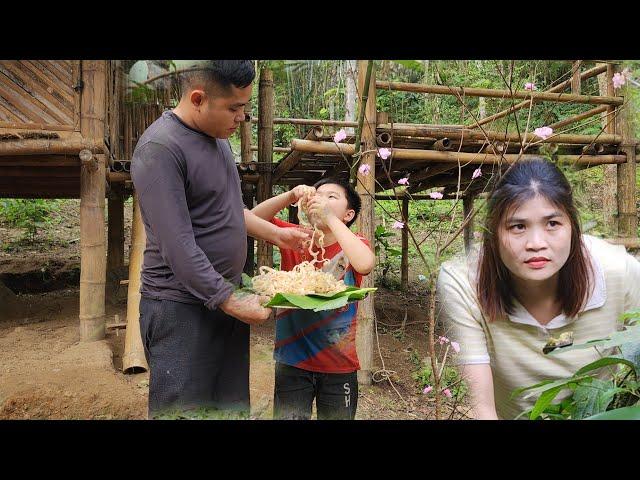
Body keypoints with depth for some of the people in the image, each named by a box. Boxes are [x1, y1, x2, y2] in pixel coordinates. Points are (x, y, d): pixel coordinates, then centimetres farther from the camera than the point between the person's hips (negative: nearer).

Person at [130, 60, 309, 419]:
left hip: (226, 297, 8)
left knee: (232, 406, 16)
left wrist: (277, 234, 15)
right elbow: (180, 247, -22)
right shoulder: (160, 148, -18)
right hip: (183, 308, -8)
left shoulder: (218, 136, 10)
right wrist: (231, 302, -19)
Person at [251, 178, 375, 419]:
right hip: (292, 360, 1)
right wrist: (289, 197, -21)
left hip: (339, 364, -1)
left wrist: (330, 218, -26)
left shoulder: (354, 243, -5)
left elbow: (365, 264, -28)